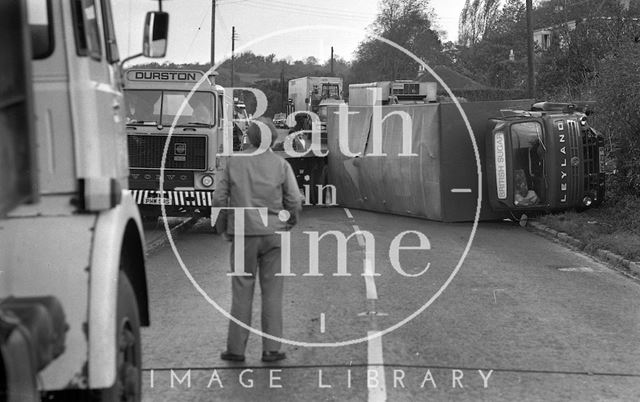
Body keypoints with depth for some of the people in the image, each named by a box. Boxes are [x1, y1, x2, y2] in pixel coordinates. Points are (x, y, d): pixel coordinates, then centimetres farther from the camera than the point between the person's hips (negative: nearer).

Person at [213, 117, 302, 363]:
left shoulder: (234, 162, -1)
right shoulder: (281, 165, -1)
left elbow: (219, 199, -1)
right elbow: (294, 202, -4)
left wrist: (225, 225, 14)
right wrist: (290, 221, 16)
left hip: (243, 233, 0)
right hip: (273, 232, 0)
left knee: (242, 291, 6)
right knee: (272, 292, 6)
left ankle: (236, 348, 7)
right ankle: (271, 348, 5)